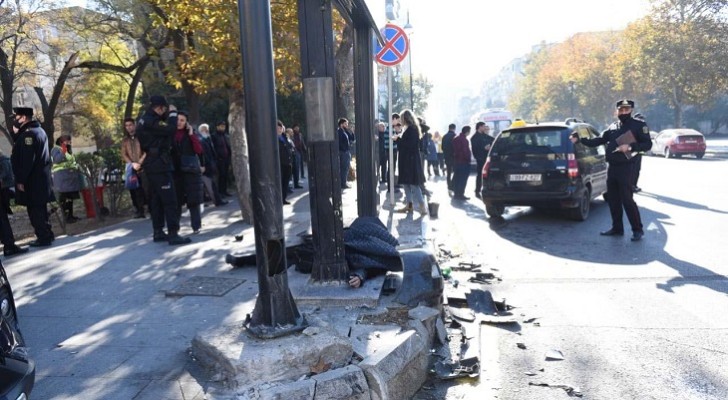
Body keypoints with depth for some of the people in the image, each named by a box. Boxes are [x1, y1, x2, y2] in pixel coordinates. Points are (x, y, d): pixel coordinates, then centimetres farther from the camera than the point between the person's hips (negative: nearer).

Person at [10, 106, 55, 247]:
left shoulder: (28, 133, -15)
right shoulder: (39, 131, 15)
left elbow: (27, 160, -21)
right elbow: (21, 151, 22)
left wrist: (21, 180, -19)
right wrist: (18, 134, 12)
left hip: (31, 181, -10)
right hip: (40, 179, 10)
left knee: (35, 210, -6)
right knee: (40, 209, 16)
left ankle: (44, 238, -3)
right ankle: (47, 235, 22)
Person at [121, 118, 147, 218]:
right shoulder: (124, 140, 14)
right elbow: (123, 155, 7)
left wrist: (140, 162, -14)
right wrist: (132, 164, -9)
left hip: (143, 168, -3)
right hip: (132, 169, 4)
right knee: (134, 191, 2)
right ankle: (139, 211, 8)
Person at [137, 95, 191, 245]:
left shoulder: (144, 120, 15)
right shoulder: (151, 121, -17)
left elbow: (162, 128, 20)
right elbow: (170, 129, -24)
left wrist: (167, 115, 10)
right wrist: (173, 113, -10)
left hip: (151, 166, 11)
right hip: (159, 165, -11)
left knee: (156, 200, 13)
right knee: (170, 200, -10)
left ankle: (158, 232, 19)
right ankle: (173, 234, -12)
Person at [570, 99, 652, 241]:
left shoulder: (638, 125, -1)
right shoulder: (612, 127, 15)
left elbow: (647, 144, -7)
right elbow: (598, 141, 15)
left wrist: (630, 147, -21)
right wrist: (580, 140, 6)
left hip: (625, 168, -6)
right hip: (612, 168, 6)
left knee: (627, 199, -8)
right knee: (613, 199, 10)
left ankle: (637, 230, 4)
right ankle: (617, 228, 21)